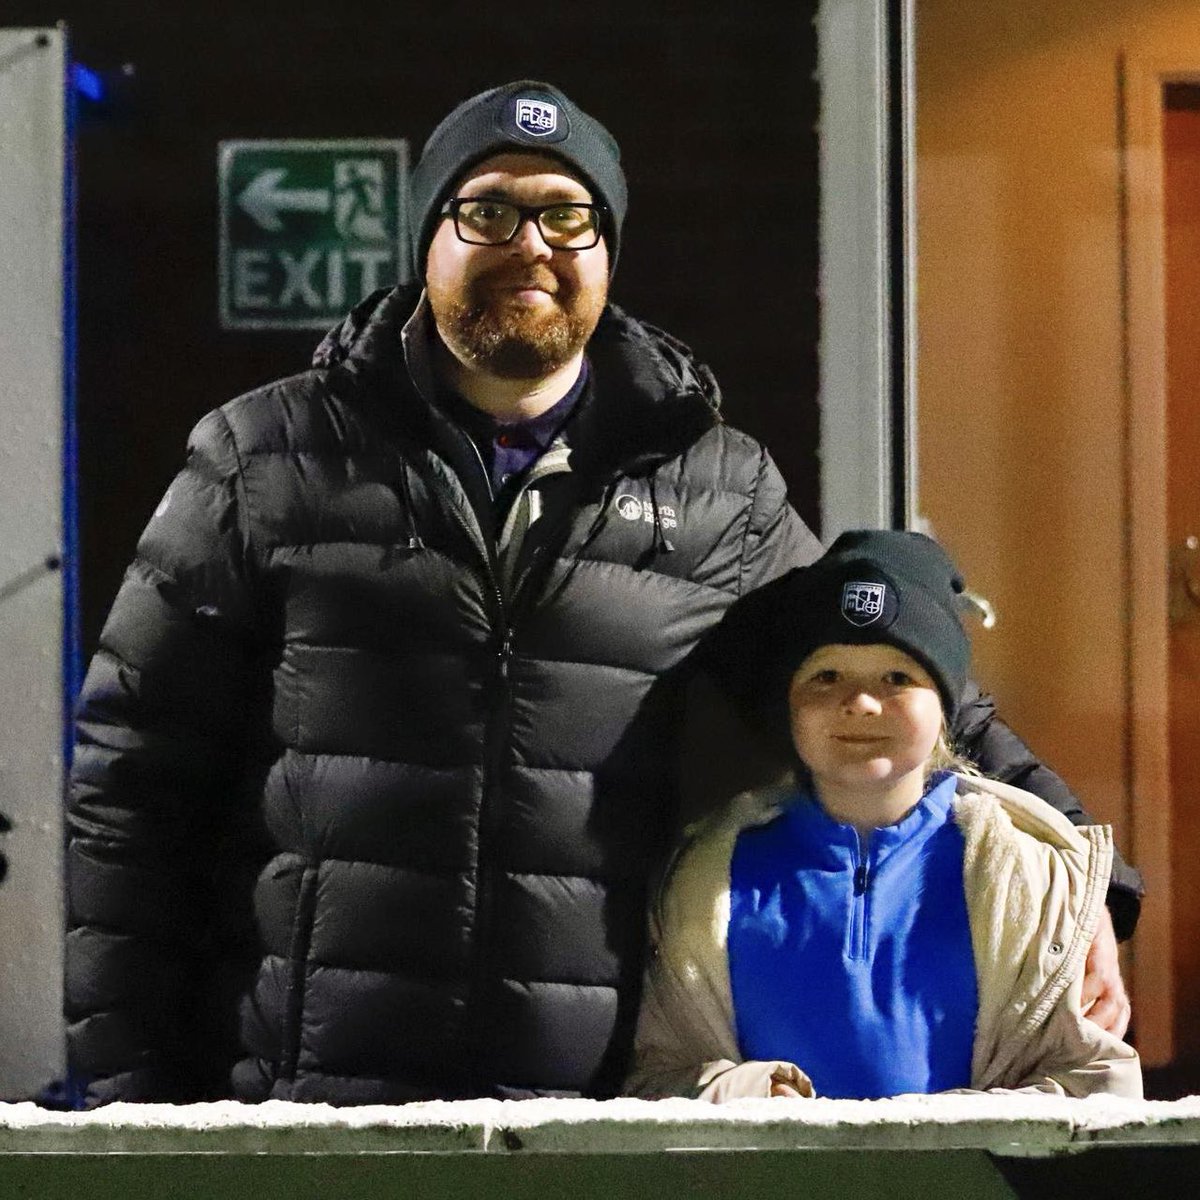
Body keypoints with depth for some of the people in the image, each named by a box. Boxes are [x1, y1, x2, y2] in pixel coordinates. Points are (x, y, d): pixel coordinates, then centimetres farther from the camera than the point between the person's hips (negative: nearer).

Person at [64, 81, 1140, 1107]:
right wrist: (129, 1081, 0)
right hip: (300, 1103, -1)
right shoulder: (267, 466, 6)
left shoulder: (723, 500, 10)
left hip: (600, 1113, 1)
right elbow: (132, 779, 6)